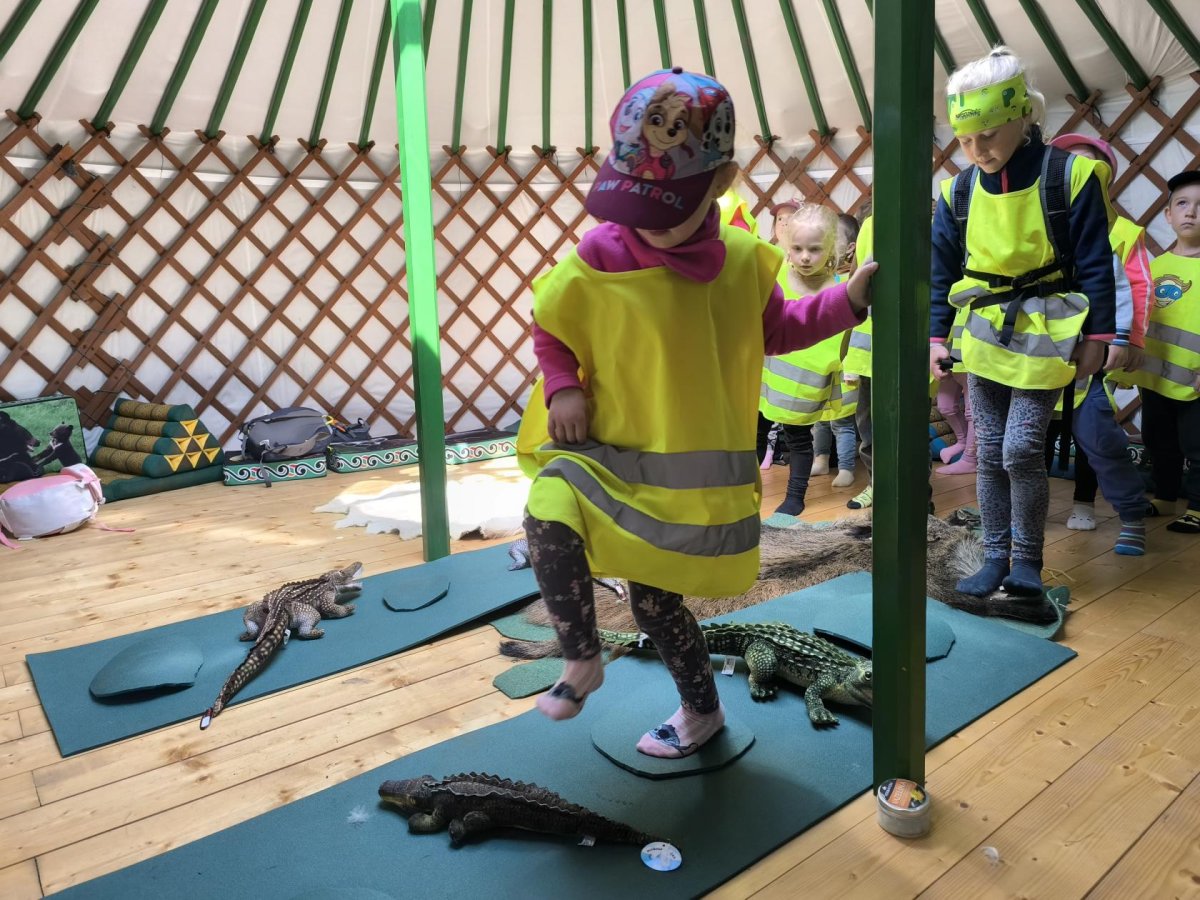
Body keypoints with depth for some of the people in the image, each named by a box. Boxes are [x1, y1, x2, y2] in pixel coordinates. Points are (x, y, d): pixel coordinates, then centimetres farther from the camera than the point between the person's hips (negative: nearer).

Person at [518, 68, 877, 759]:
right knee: (548, 521, -27)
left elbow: (777, 331, 11)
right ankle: (583, 660, 2)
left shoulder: (740, 262, -5)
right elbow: (549, 327, 4)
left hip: (690, 465, 0)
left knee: (656, 599, 8)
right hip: (605, 446, 0)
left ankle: (703, 710, 38)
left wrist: (853, 295, 0)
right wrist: (562, 388, -12)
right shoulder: (601, 256, -12)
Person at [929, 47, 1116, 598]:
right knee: (990, 453, 7)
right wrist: (937, 336, 1)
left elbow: (1094, 265, -5)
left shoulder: (1068, 176, -9)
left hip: (1043, 336, -4)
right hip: (983, 336, 4)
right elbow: (942, 273, 7)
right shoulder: (959, 191, 1)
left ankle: (1027, 561, 10)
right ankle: (996, 558, 19)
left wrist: (1096, 336, -7)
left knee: (1021, 451, -9)